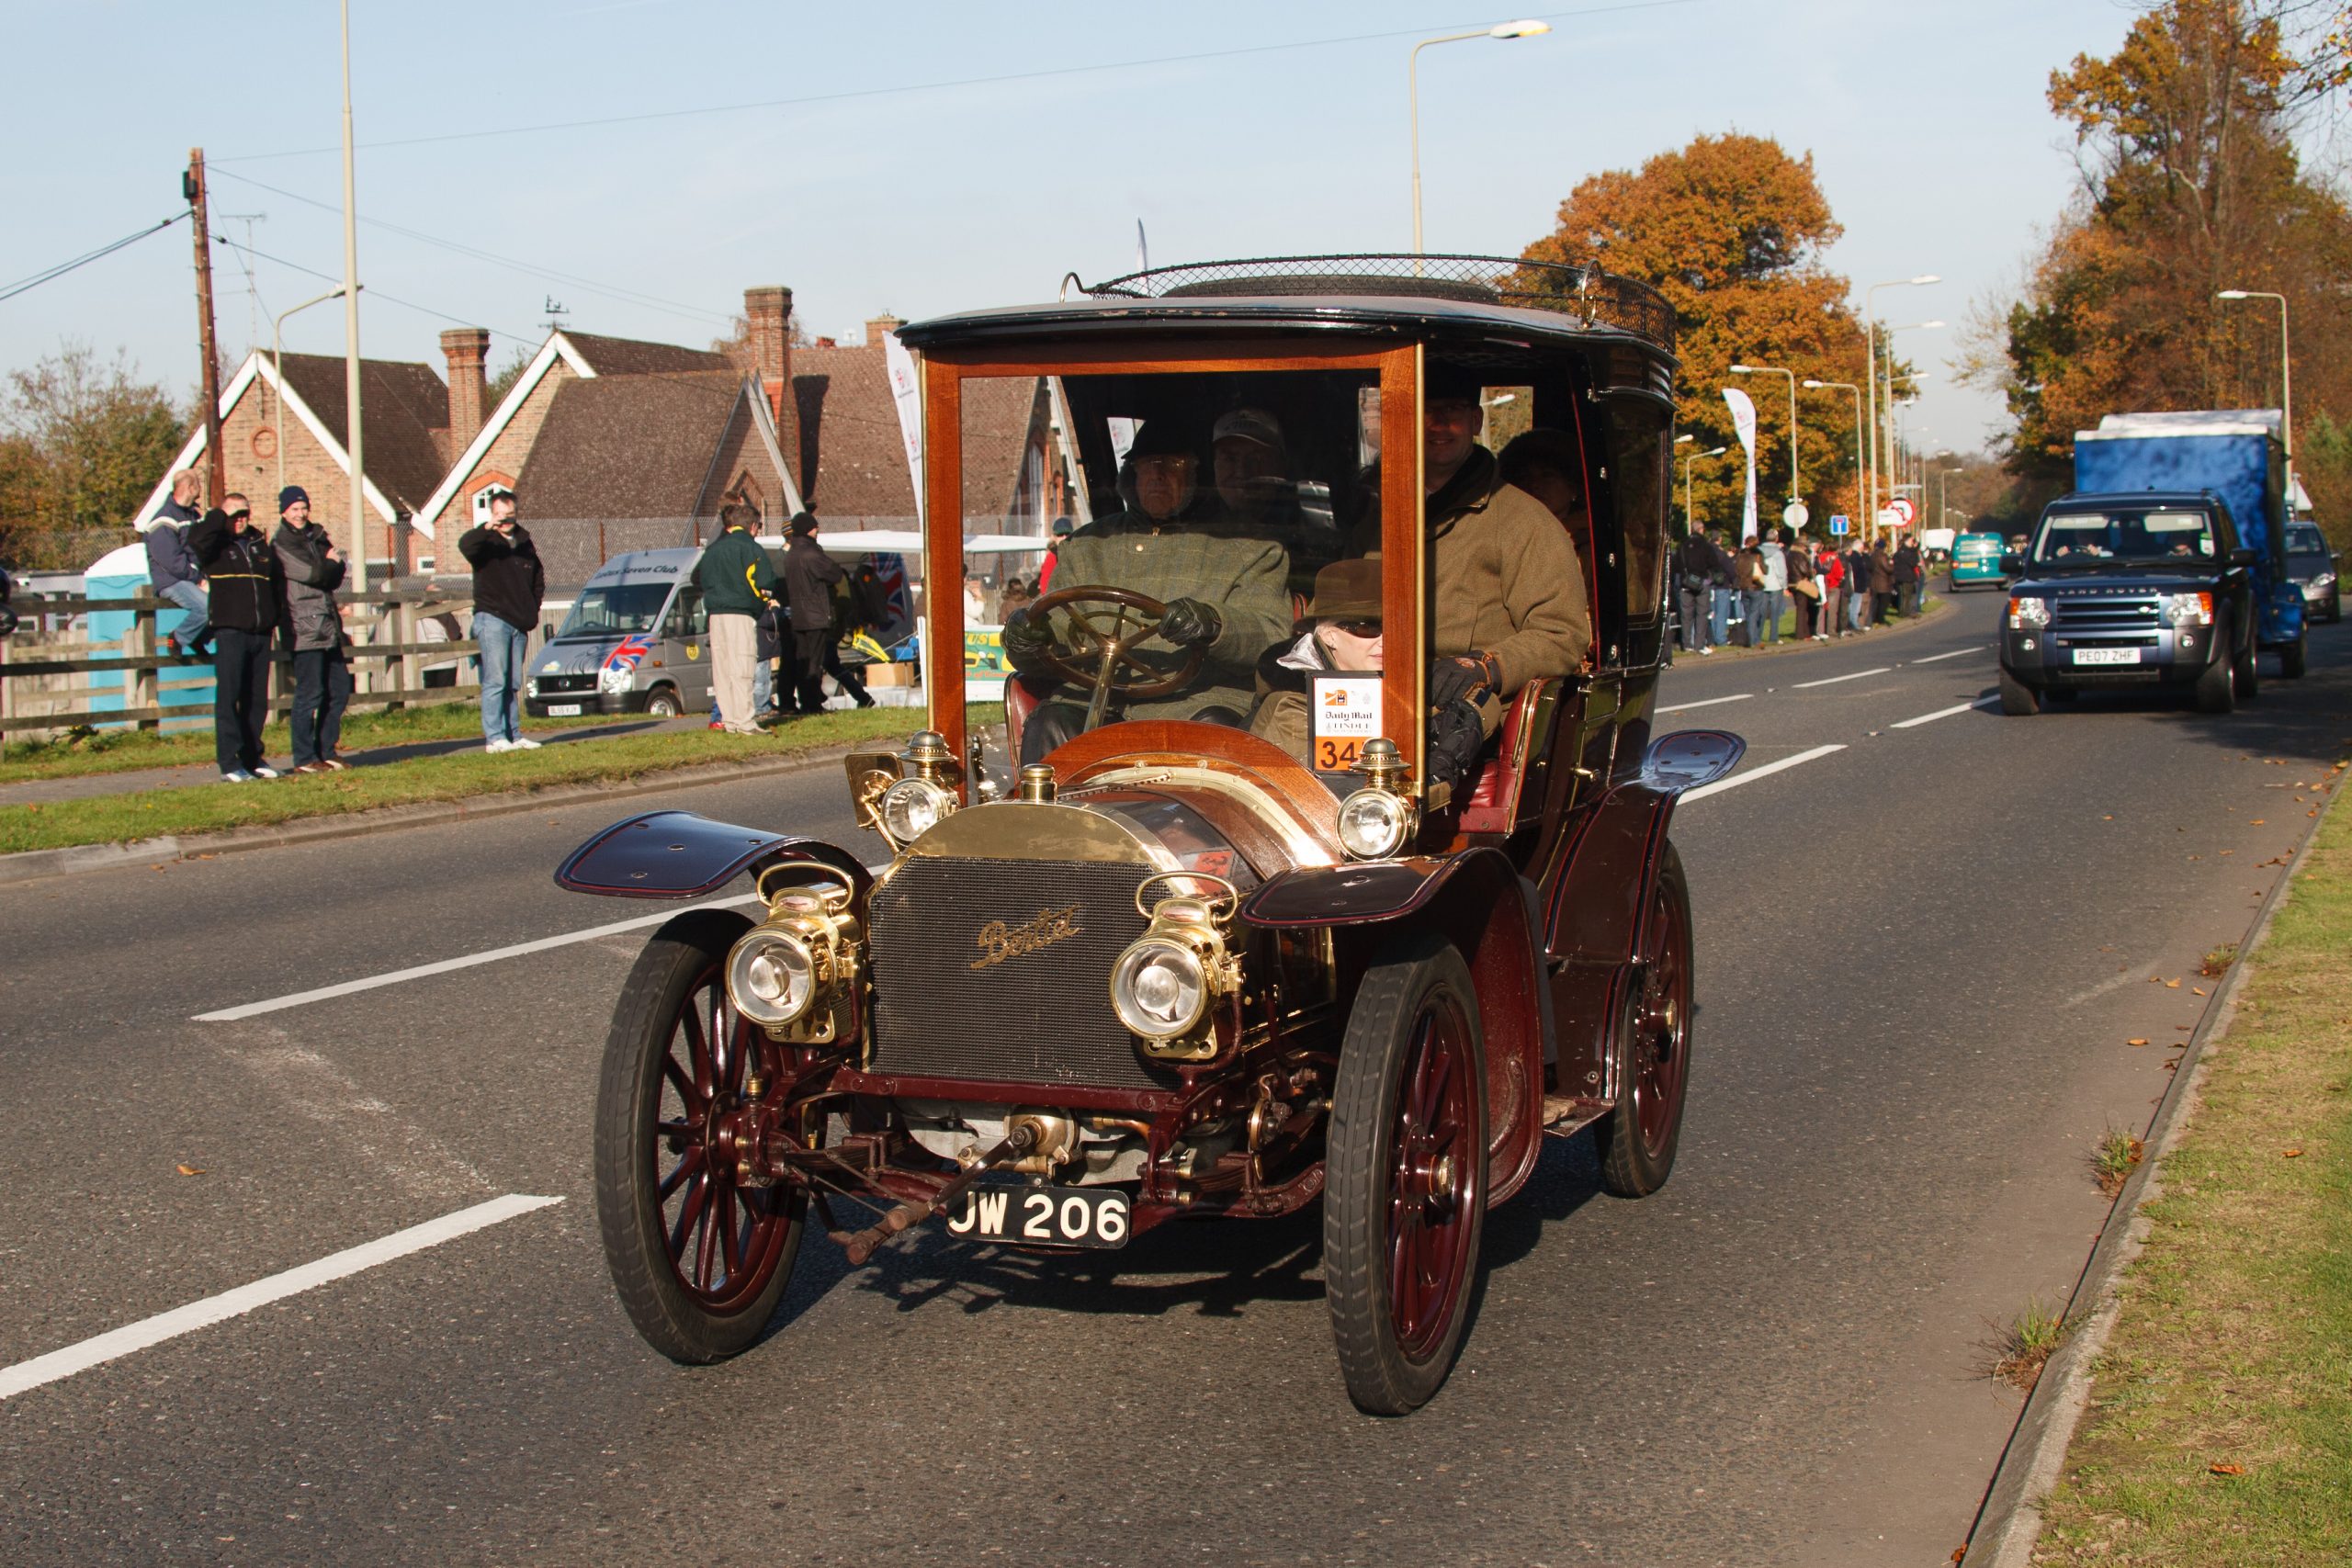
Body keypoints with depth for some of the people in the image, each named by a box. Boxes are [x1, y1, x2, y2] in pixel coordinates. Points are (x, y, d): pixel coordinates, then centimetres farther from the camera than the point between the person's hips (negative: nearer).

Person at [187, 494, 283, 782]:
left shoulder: (261, 545, 17)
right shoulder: (216, 545, 2)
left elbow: (278, 581, 25)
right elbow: (196, 539, -22)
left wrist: (278, 616, 15)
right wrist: (221, 515, -11)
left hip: (260, 633, 5)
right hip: (230, 631, -5)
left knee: (257, 699, 9)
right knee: (228, 697, -7)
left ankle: (252, 758, 17)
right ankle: (230, 763, -9)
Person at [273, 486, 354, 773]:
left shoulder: (317, 537, 18)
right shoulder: (281, 544, -5)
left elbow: (336, 579, 9)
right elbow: (313, 574, -16)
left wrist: (331, 565, -12)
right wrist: (332, 563, 3)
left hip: (328, 626, 8)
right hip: (304, 628, -8)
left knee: (339, 690, 10)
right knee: (309, 693, -8)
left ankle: (325, 751, 19)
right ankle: (304, 759, -3)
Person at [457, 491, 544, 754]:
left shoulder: (525, 542, 14)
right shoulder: (486, 542, -3)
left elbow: (538, 578, 24)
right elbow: (465, 544, -27)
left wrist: (532, 611, 13)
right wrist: (487, 529, -44)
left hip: (519, 624, 6)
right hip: (492, 619, -6)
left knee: (513, 683, 10)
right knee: (495, 680, -11)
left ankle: (514, 735, 13)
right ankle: (494, 737, -13)